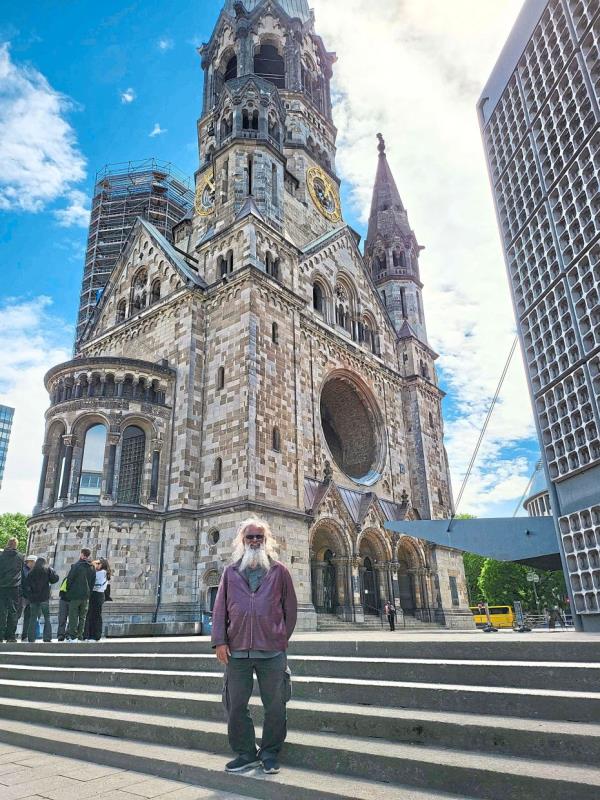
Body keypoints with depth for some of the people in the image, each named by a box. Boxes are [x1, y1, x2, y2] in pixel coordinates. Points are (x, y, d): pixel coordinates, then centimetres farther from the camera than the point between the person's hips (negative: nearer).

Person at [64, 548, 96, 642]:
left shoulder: (76, 566, -10)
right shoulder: (92, 568, 7)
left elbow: (69, 579, -9)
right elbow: (93, 582, 9)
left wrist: (68, 590, 6)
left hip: (75, 595, -5)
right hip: (86, 596, 5)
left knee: (73, 616, 2)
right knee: (82, 617, 11)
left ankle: (73, 636, 1)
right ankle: (80, 636, 11)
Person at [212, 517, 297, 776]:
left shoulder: (278, 571, 5)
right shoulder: (231, 572, 9)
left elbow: (290, 608, 7)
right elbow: (219, 608, 5)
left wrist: (282, 639, 4)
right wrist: (219, 641, -3)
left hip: (272, 651, -1)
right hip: (237, 651, 2)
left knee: (275, 706, 7)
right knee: (235, 706, 10)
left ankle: (270, 754, 25)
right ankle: (245, 754, 27)